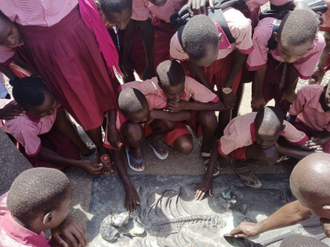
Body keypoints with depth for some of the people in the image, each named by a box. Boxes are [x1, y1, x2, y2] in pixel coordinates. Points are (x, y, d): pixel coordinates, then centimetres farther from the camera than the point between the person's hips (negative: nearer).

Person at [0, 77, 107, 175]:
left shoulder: (49, 98, -36)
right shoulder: (22, 125, -43)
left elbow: (62, 123, -18)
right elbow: (37, 153, -25)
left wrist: (84, 149, -17)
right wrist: (80, 164, -28)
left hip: (43, 127, 3)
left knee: (73, 152, -13)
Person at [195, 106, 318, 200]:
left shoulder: (284, 126, -32)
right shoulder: (241, 135, -41)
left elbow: (311, 151, -25)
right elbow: (217, 148, -25)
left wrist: (280, 148, -34)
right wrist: (207, 178, -25)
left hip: (252, 141, 6)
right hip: (237, 145, -5)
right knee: (270, 155, -33)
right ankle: (241, 163, -7)